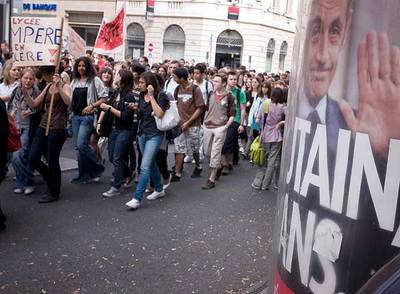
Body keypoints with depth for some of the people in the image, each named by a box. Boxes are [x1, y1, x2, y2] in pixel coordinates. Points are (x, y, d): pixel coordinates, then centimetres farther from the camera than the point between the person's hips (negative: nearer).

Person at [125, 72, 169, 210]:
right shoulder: (142, 95, 7)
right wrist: (136, 107, 1)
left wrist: (151, 96, -21)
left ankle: (137, 199, -11)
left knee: (145, 166, -12)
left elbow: (159, 114, -23)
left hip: (155, 134, -8)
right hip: (142, 133, 8)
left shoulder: (161, 95, -11)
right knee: (151, 163, 17)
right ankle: (159, 190, 34)